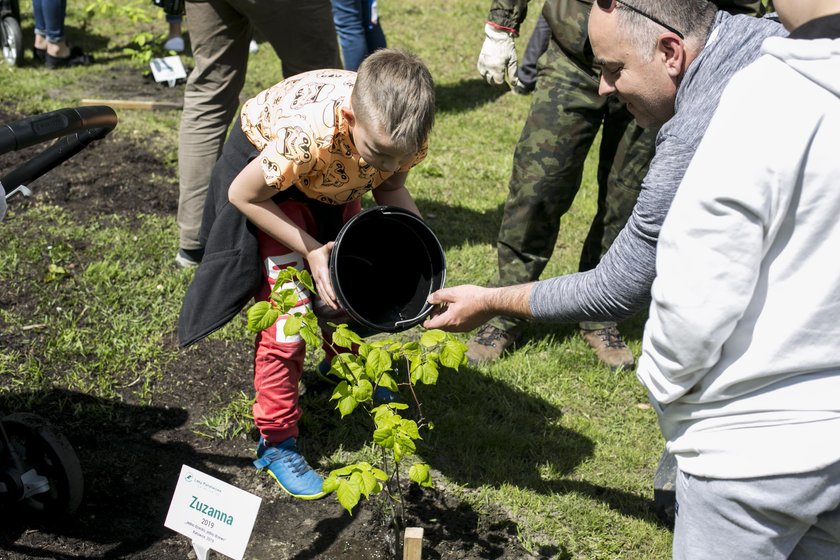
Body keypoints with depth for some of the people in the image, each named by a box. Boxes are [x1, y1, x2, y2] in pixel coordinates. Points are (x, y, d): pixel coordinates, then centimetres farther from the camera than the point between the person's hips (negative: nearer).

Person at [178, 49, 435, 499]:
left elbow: (391, 186, -9)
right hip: (262, 165, -5)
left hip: (332, 177, 5)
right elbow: (243, 195, -27)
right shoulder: (307, 134, -44)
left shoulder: (403, 130, -30)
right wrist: (311, 251, -29)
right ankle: (276, 441, 4)